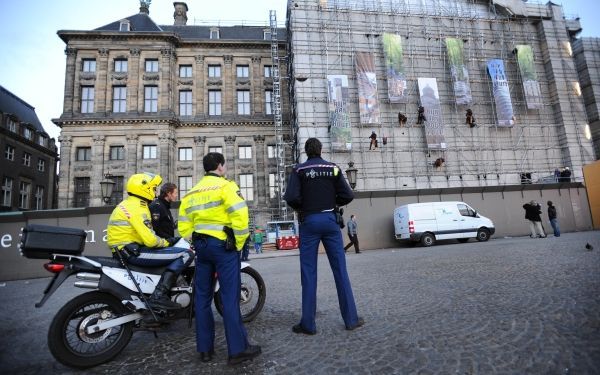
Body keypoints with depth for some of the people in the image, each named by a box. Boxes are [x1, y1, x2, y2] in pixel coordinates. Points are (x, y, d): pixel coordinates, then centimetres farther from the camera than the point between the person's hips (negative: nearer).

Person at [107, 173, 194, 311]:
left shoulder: (129, 204, 18)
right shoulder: (136, 208, -15)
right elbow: (150, 240, -23)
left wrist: (166, 241, 11)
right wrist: (166, 242, -3)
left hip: (126, 250, 11)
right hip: (133, 252, -11)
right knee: (187, 254, -19)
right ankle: (158, 296, -21)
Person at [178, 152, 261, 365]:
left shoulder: (191, 193, 15)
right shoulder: (225, 186, -6)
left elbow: (184, 226, 12)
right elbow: (239, 214, -18)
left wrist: (196, 245, 17)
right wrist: (239, 243, -8)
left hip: (201, 246, 7)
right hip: (223, 246, -6)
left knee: (202, 298, 12)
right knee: (230, 298, -2)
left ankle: (204, 348, 21)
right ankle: (238, 349, 5)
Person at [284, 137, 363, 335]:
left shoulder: (299, 170, -1)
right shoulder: (333, 168, 4)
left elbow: (291, 197, -13)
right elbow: (348, 196, -1)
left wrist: (301, 208, 6)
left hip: (309, 221, -1)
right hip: (330, 220, 2)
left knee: (308, 272, 4)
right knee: (340, 270, 7)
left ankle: (308, 323, 9)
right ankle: (351, 318, 14)